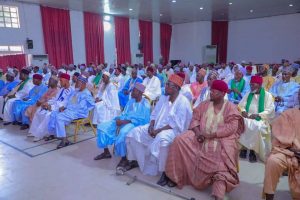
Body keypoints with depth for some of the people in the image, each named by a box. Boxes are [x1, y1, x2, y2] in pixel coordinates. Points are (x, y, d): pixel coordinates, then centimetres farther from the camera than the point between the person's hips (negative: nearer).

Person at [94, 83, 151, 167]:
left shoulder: (145, 104, -8)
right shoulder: (131, 101, 16)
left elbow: (142, 120, -17)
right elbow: (124, 113, 15)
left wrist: (124, 122, -22)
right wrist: (119, 119, -10)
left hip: (136, 124, -8)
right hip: (123, 121, 8)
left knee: (122, 133, -40)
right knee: (102, 126, -4)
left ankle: (124, 158, -20)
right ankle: (106, 152, 8)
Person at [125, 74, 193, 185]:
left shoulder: (183, 102, -13)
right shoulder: (163, 98, 10)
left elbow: (177, 124, -20)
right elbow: (154, 114, 13)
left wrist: (158, 130, -22)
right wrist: (151, 126, -8)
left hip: (173, 130, -8)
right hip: (156, 127, 8)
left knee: (162, 138, -41)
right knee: (135, 132, -3)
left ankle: (164, 171, -25)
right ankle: (134, 160, 14)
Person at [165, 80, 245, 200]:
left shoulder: (230, 107, 0)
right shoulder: (204, 104, 12)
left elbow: (231, 128, -10)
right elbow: (195, 119, 8)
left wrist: (209, 135, -18)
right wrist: (197, 132, -14)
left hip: (222, 139, -3)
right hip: (201, 136, 4)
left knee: (222, 163, -31)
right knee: (180, 140, -16)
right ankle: (176, 176, -6)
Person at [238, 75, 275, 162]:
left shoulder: (267, 95, 3)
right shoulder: (248, 94, 16)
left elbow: (270, 110, -7)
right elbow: (240, 106, 9)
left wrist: (257, 115, -21)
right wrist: (243, 111, -14)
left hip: (260, 120, -4)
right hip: (248, 119, 4)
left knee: (257, 128, -36)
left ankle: (252, 150, -18)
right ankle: (243, 147, -15)